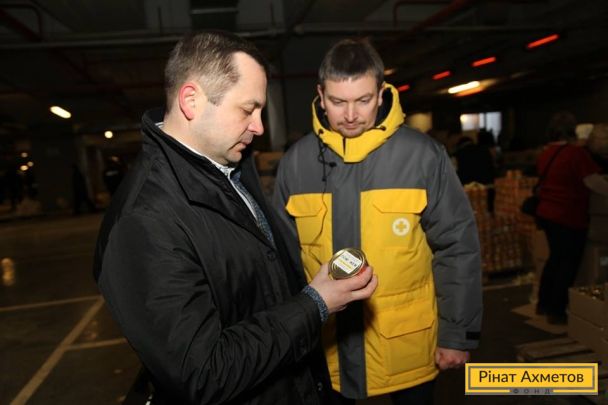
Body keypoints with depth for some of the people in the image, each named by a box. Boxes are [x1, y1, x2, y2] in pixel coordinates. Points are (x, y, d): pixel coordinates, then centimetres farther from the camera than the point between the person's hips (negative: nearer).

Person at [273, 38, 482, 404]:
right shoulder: (296, 161, -5)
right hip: (326, 346, 2)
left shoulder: (422, 155, -12)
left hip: (407, 345, -1)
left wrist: (458, 334, -4)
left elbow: (457, 249, -6)